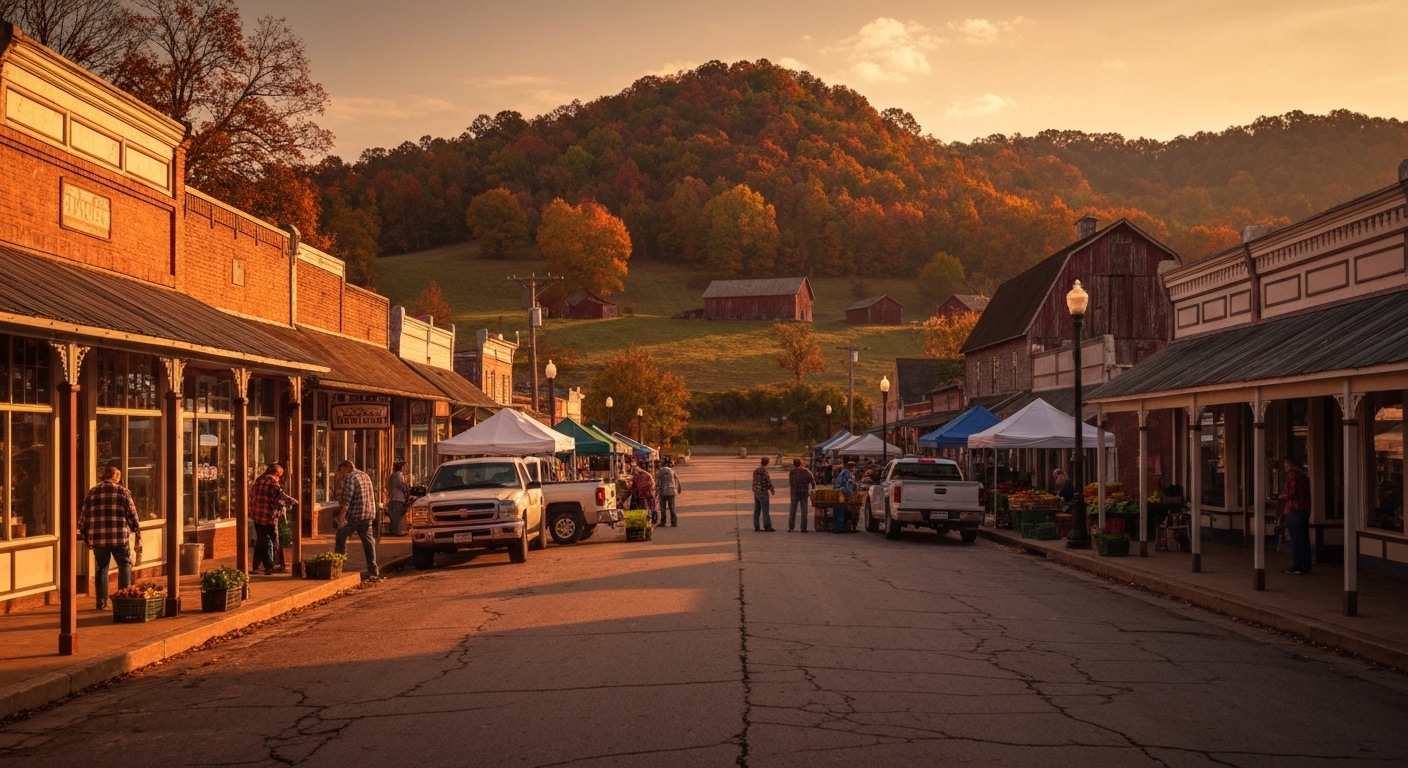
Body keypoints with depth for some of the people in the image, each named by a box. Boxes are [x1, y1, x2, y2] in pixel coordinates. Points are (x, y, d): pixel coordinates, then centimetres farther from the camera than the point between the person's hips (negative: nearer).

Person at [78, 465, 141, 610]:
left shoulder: (91, 492, 10)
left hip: (98, 538, 3)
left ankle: (101, 602, 11)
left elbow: (83, 517, 10)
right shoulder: (123, 491, 1)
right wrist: (137, 532, 13)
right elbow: (132, 515, 1)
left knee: (101, 568, 12)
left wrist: (85, 535, 22)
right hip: (119, 537, -3)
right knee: (125, 566, 10)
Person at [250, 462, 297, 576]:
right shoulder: (273, 483, -12)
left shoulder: (258, 481, 11)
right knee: (269, 541, 2)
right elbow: (281, 497, -20)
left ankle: (255, 566, 21)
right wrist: (295, 502, -10)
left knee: (260, 540, 17)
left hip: (257, 516, 7)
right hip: (269, 517, -7)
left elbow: (251, 497, 17)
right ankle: (269, 568, -1)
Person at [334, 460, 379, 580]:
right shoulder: (365, 476, 19)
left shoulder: (350, 477, -9)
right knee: (368, 542, 8)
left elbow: (347, 499, -19)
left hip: (354, 515, -8)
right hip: (369, 515, 8)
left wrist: (342, 515, -21)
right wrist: (340, 478, 19)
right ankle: (373, 571, 6)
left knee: (341, 538, 3)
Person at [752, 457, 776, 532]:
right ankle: (767, 527, -1)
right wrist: (772, 491, 3)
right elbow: (769, 483, -14)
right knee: (765, 511, -3)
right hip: (763, 493, -7)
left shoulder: (755, 471, 8)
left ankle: (756, 527, 9)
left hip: (756, 493, 7)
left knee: (756, 511, 8)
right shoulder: (764, 471, -16)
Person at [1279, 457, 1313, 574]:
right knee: (1304, 538, 9)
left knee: (1295, 539, -5)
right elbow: (1307, 494, 20)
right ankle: (1306, 567, 12)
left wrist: (1282, 497, 1)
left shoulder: (1292, 474, -10)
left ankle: (1296, 566, -3)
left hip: (1294, 511, -8)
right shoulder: (1304, 475, 17)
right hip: (1305, 510, 8)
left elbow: (1292, 493, -17)